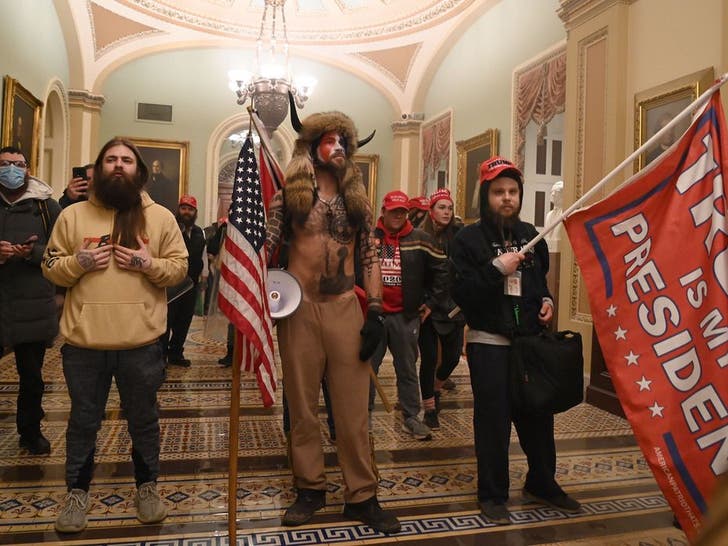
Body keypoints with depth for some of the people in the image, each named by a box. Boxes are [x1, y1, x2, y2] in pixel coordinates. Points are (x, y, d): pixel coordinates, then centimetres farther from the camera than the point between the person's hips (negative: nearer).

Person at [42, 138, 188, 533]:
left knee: (143, 419, 13)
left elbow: (179, 267, 3)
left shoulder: (161, 217, 4)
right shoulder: (72, 215, 6)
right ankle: (77, 492, 35)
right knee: (83, 420, 15)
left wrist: (150, 264, -15)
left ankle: (147, 486, 33)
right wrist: (78, 261, -12)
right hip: (83, 341, 1)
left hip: (141, 342, -1)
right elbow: (51, 268, 7)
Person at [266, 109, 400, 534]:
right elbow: (265, 246, 1)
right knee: (303, 405, 8)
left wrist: (375, 312, -1)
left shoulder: (357, 199, 10)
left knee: (354, 407, 4)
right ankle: (311, 488, 24)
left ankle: (362, 496, 16)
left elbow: (370, 257, 7)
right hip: (299, 307, -1)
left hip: (346, 308, 1)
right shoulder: (289, 194, 4)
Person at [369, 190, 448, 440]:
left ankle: (411, 417, 22)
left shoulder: (420, 240, 0)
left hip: (406, 316, 0)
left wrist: (431, 302, 5)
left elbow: (441, 270, 6)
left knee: (407, 369, 10)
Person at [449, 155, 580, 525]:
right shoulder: (468, 239, -7)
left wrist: (546, 300, 6)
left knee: (538, 415, 14)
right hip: (489, 344, -5)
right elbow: (460, 293, -17)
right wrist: (496, 269, -23)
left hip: (531, 340, 5)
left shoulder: (531, 235, 11)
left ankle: (542, 484, 35)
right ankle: (492, 495, 19)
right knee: (493, 420, 1)